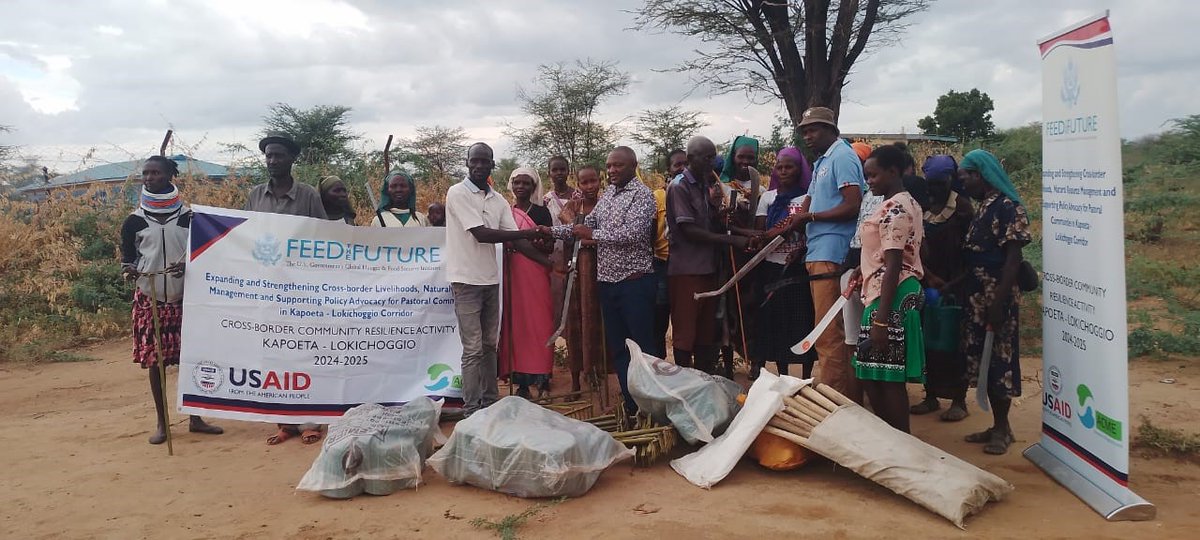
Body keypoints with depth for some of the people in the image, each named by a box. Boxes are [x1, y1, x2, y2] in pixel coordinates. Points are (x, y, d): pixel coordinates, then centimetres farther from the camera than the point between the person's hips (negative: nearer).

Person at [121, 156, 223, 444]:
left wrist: (187, 266, -17)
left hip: (184, 298, 0)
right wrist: (129, 269, -16)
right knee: (154, 359, 4)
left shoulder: (189, 216, 1)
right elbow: (127, 255, 7)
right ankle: (161, 423, 16)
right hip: (149, 299, 1)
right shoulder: (134, 220, 3)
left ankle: (195, 418, 18)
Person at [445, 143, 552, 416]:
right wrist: (529, 232, -16)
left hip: (491, 280, 6)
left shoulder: (499, 200, 9)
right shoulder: (457, 193, -9)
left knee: (489, 345, 13)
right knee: (473, 349, -4)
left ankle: (490, 401, 24)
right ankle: (472, 411, 3)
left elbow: (516, 241, 9)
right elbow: (480, 234, -17)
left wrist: (550, 263, 2)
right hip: (467, 280, -6)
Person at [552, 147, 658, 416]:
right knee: (617, 348, 11)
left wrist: (593, 234, -12)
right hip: (608, 281, 8)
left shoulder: (642, 194, -9)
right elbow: (587, 225, 15)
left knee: (644, 347, -4)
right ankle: (632, 406, 21)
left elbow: (632, 233, -21)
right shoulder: (608, 193, 13)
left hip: (634, 282, -8)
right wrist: (550, 231, 4)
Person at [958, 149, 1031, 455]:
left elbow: (1013, 258, -17)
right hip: (976, 297, 9)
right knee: (983, 358, 11)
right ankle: (998, 425, 20)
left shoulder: (1007, 207, -11)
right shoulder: (981, 209, 15)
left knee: (998, 359, -2)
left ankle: (1003, 428, 9)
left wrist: (999, 300, -22)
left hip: (996, 298, -9)